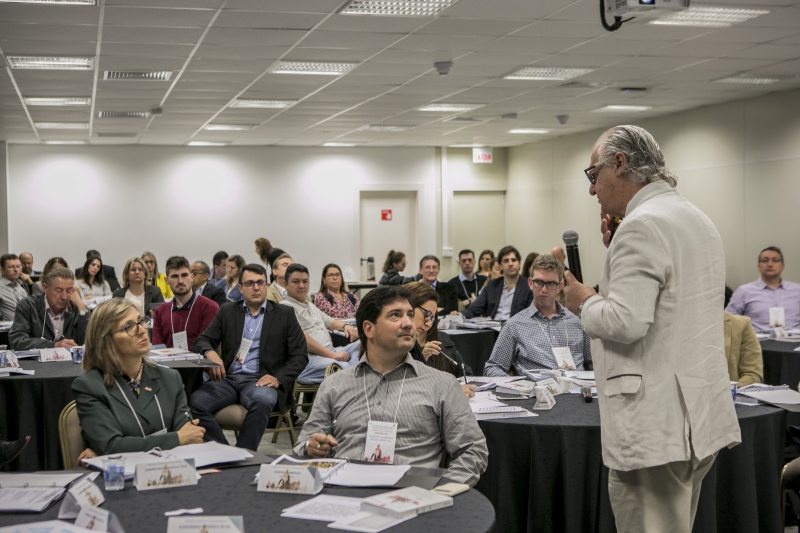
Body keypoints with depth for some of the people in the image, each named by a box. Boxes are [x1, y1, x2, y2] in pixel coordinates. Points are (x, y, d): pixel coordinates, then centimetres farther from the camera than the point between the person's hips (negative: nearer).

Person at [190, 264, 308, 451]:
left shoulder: (284, 315, 10)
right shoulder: (227, 312, 17)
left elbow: (299, 356, 6)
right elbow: (201, 341, 11)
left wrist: (278, 378, -12)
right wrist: (210, 353, -15)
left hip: (260, 381, -2)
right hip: (227, 379, 2)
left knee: (263, 400, -38)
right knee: (196, 401, -28)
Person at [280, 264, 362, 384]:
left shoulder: (310, 306, 29)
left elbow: (330, 322, 40)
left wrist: (345, 326, 15)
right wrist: (331, 354, -17)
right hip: (307, 359, -10)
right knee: (343, 367, -36)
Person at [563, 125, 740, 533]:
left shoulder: (641, 227, -16)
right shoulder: (698, 220, 16)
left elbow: (626, 322, -25)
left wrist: (584, 302, -6)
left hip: (656, 425, -10)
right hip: (701, 419, 10)